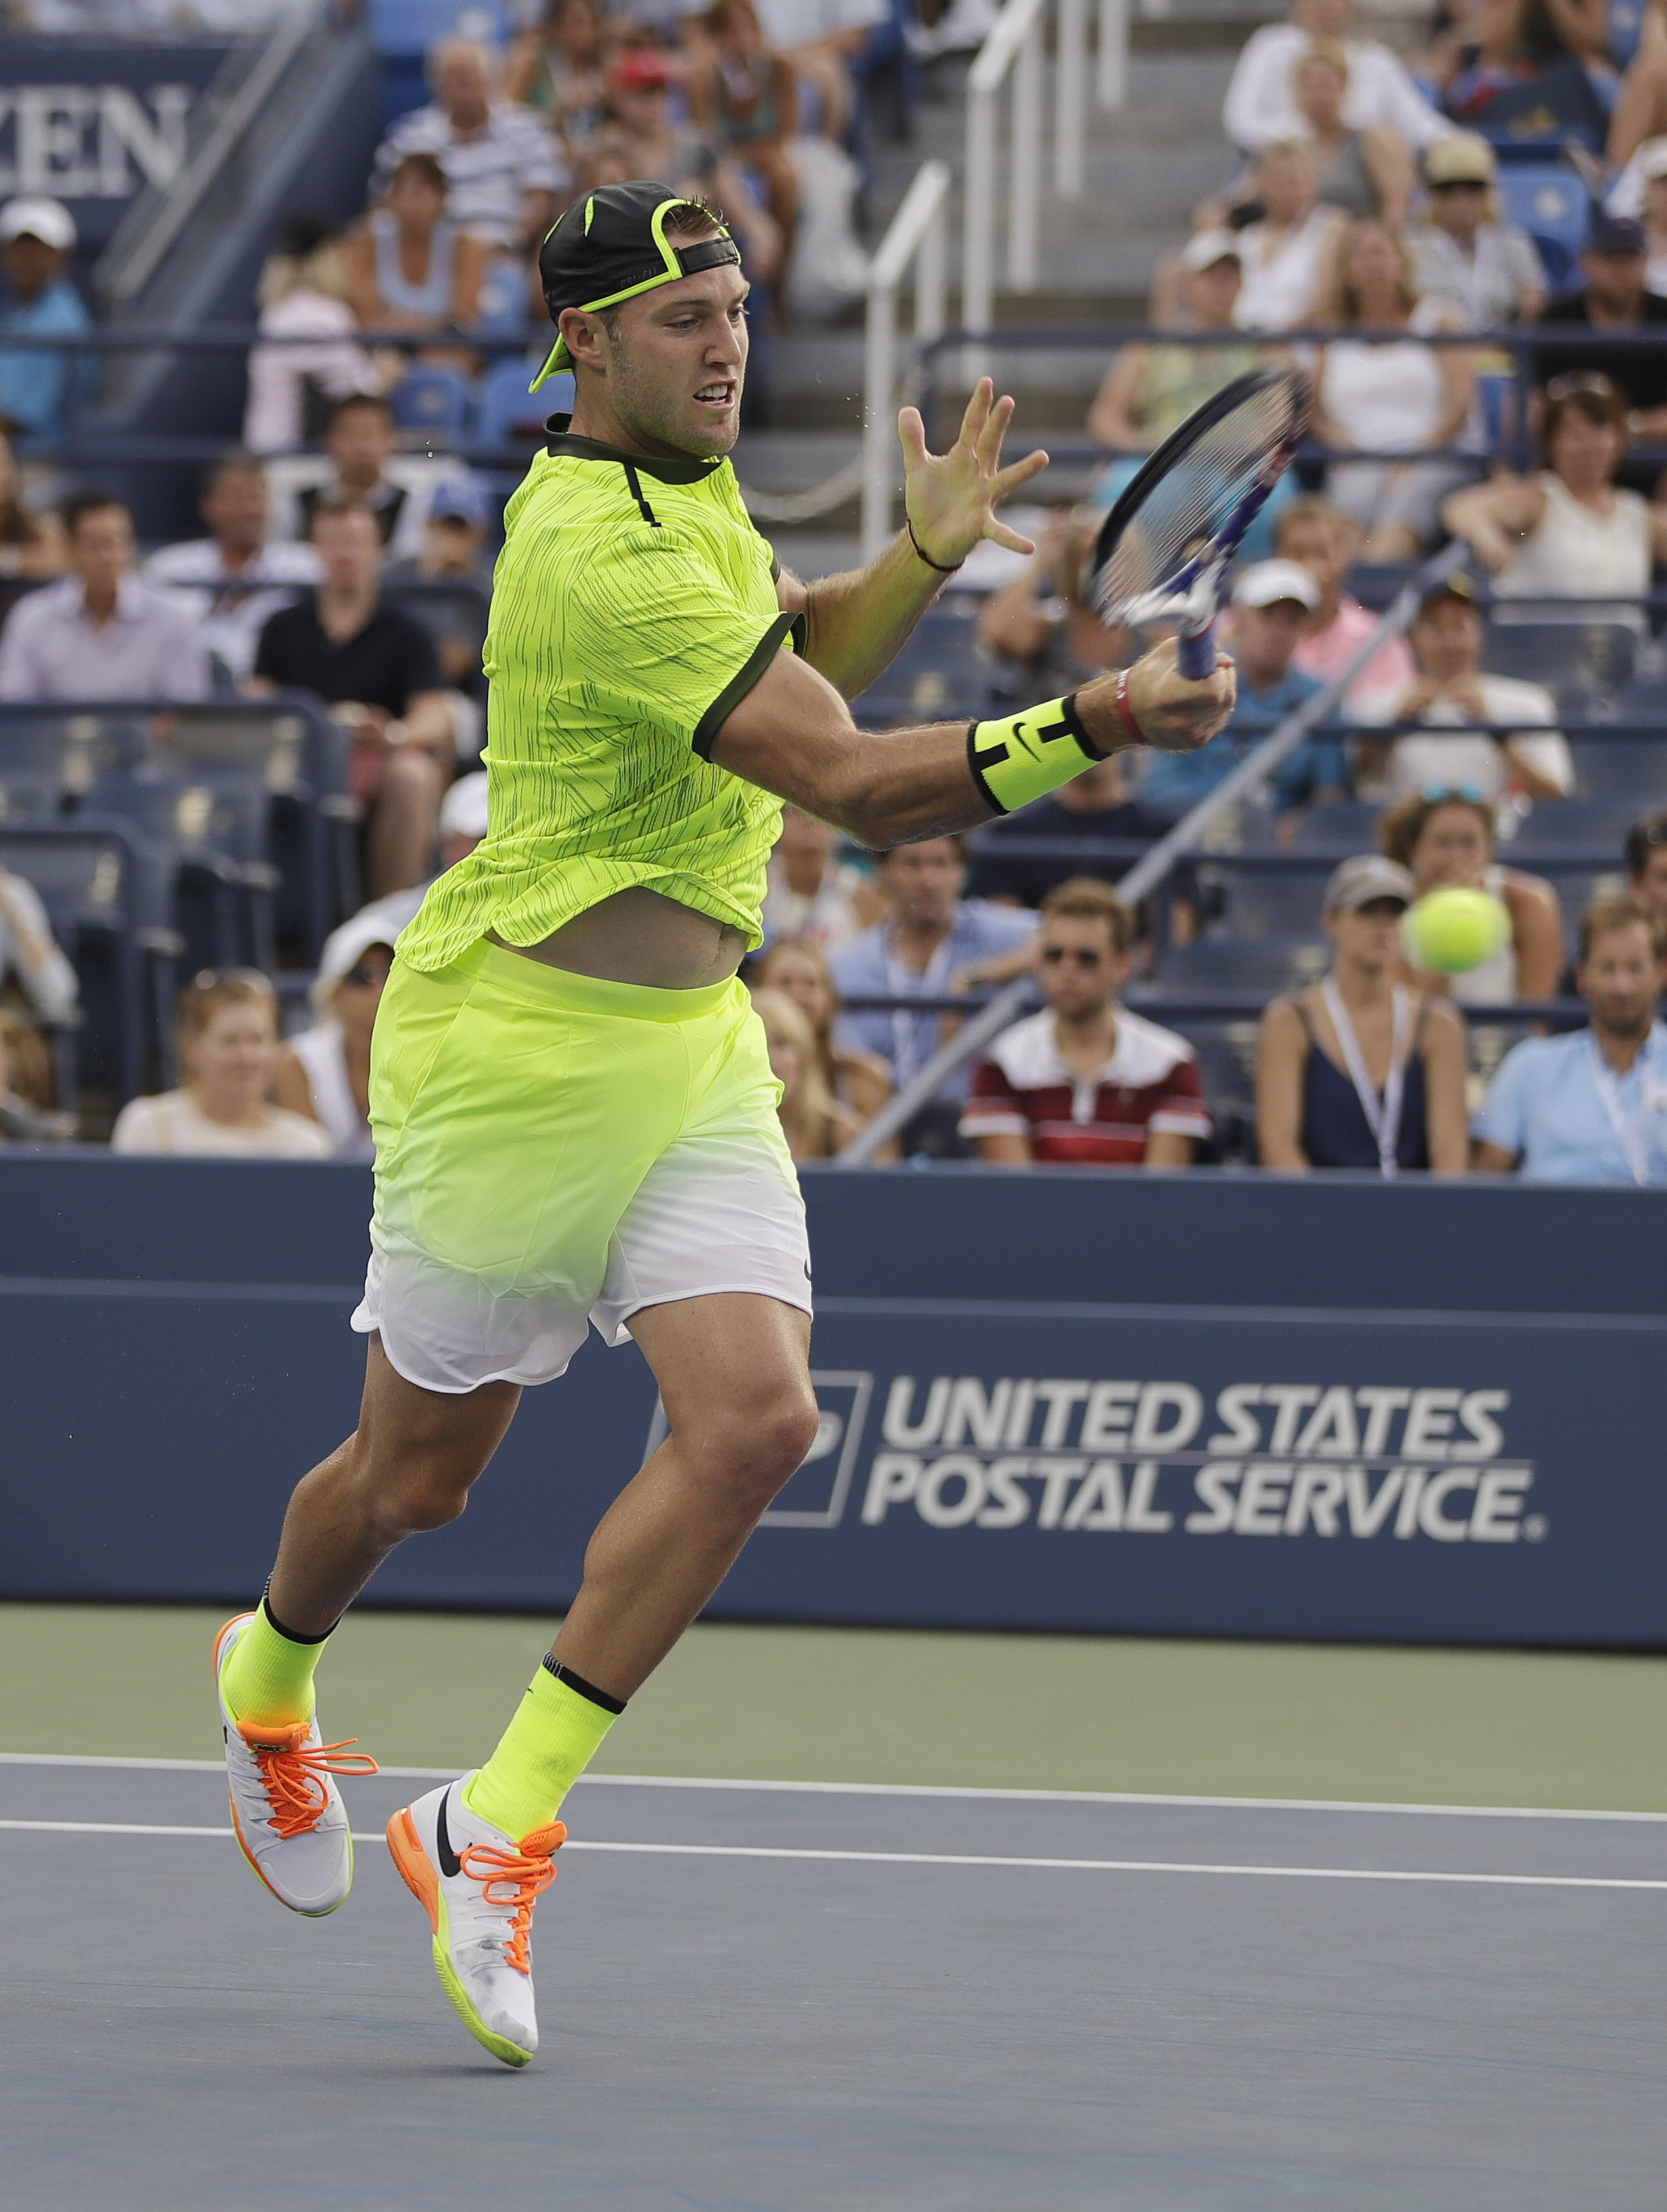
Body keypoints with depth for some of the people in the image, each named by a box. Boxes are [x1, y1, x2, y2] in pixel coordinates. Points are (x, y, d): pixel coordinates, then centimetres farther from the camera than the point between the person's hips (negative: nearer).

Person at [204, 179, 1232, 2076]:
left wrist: (924, 555, 10)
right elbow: (850, 784, -26)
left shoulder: (691, 491, 8)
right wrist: (1085, 728, -35)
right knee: (417, 1475, 7)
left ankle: (499, 1825, -9)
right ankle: (269, 1683, 42)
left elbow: (792, 655, 28)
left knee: (754, 1418, -15)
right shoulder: (603, 554, -22)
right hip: (516, 1047, -8)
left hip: (694, 1054, 8)